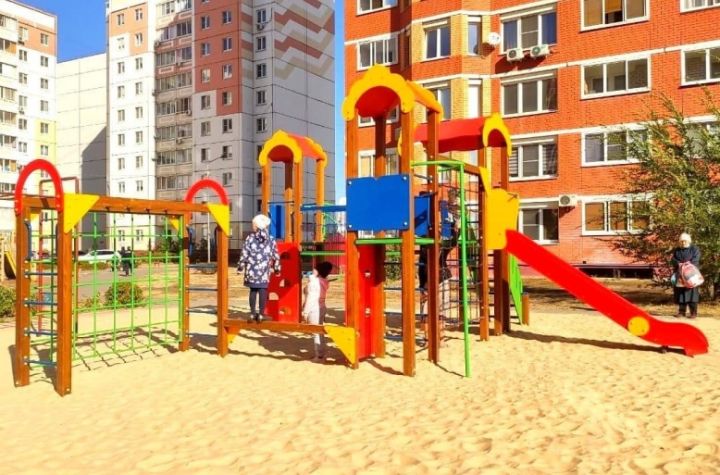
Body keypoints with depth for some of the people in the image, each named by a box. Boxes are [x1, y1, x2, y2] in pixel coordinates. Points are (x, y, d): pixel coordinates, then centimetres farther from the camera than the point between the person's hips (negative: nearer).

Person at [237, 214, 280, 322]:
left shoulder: (250, 238, -3)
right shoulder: (271, 239, 2)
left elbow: (244, 254, -3)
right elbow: (275, 256, 5)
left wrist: (240, 267, 6)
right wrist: (277, 268, 17)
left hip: (252, 270, 0)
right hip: (264, 271, 0)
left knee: (253, 291, 10)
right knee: (263, 291, 2)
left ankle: (252, 313, 13)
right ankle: (260, 314, 3)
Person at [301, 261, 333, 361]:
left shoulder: (313, 282, -17)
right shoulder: (324, 281, 7)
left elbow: (310, 298, -19)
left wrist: (305, 312, -15)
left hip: (314, 309, -9)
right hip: (321, 308, 9)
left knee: (316, 332, -2)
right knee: (319, 332, 16)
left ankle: (319, 355, 3)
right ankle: (322, 353, 24)